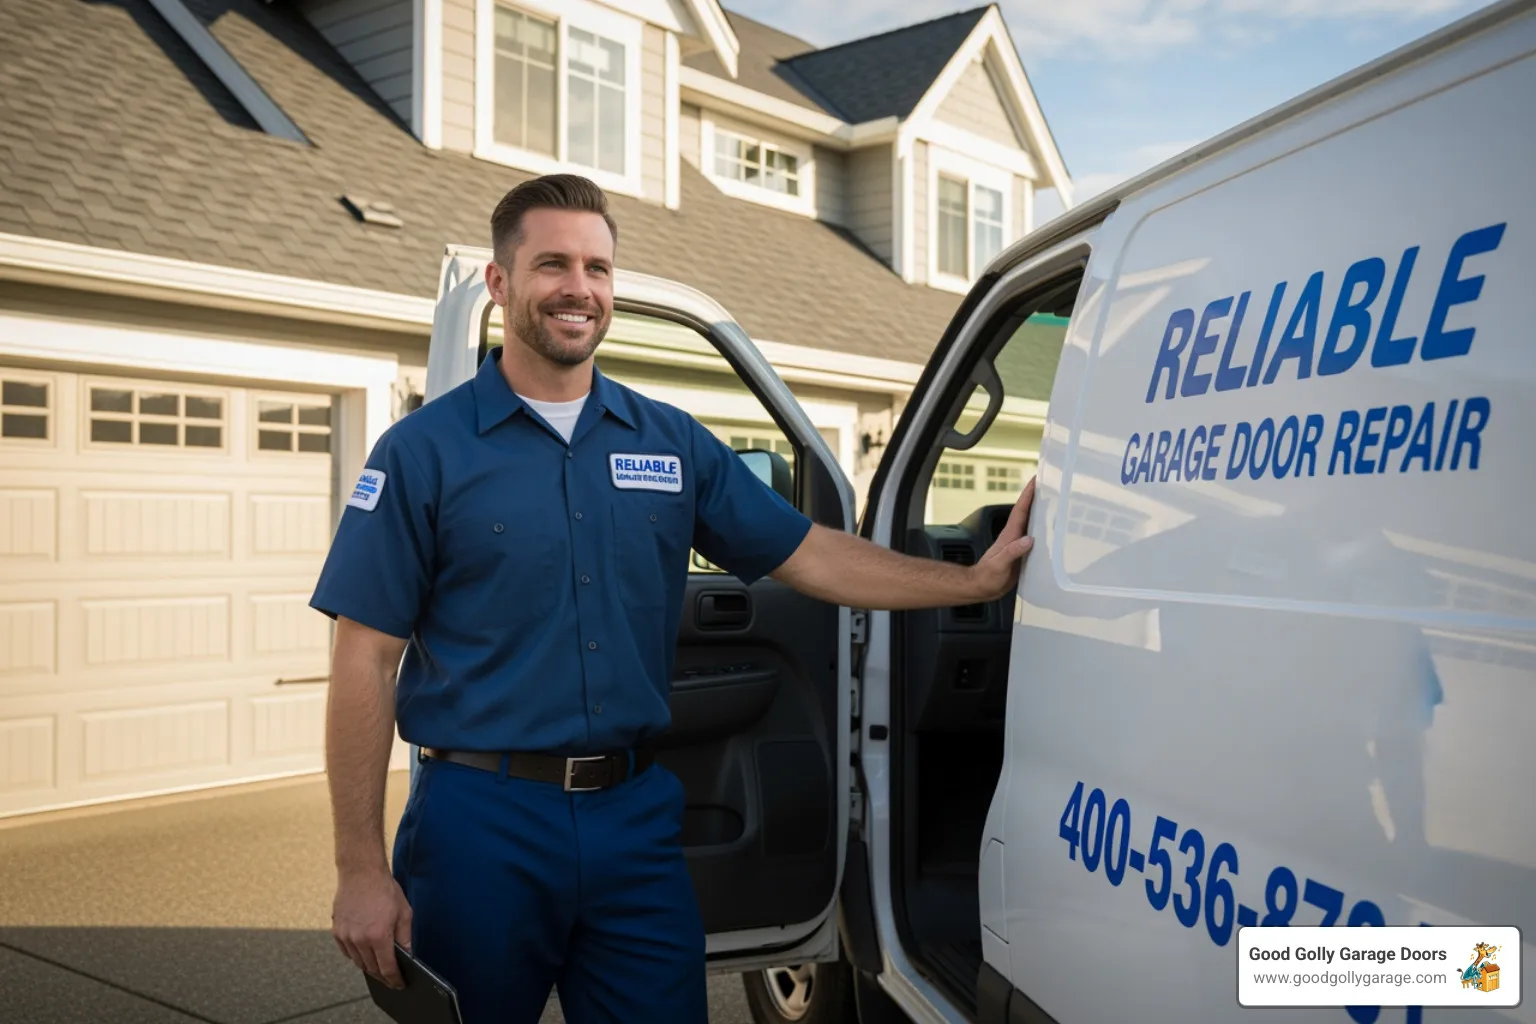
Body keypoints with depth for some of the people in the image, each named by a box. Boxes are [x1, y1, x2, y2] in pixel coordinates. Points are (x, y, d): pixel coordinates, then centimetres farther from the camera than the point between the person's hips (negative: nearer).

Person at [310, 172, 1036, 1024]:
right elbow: (365, 665, -6)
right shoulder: (423, 452, -5)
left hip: (637, 818, 3)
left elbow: (808, 555, 8)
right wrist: (362, 872, -10)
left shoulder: (672, 442, 7)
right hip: (483, 822, -3)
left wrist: (978, 580, -1)